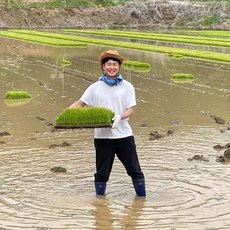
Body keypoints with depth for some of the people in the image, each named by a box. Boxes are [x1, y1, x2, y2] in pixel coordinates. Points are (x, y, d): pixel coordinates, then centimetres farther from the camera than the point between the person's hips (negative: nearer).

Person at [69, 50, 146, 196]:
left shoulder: (127, 87, 3)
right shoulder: (95, 87, 6)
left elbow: (131, 109, -3)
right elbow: (80, 103, 4)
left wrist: (120, 117, -24)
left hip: (123, 135, 0)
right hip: (102, 136, 1)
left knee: (134, 169, 4)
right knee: (102, 172, 8)